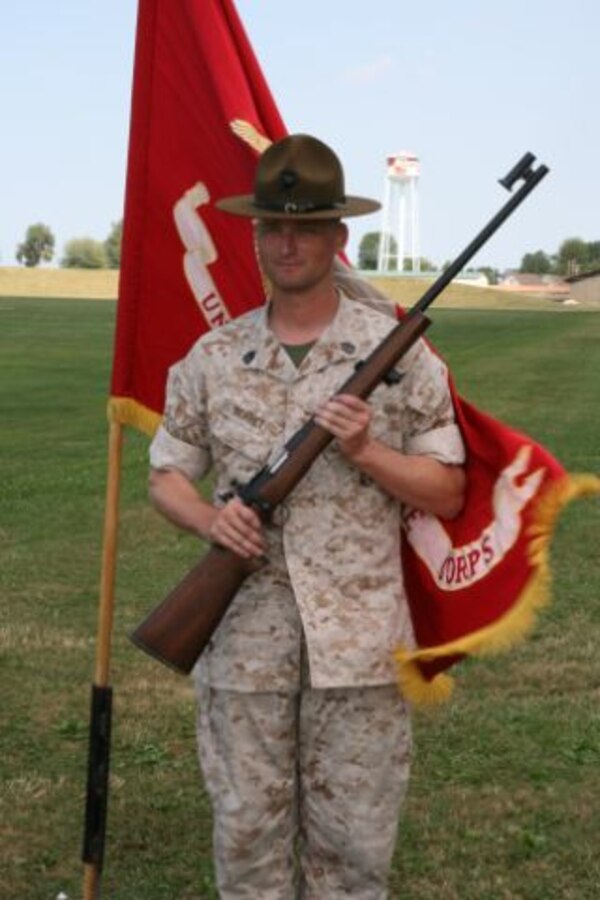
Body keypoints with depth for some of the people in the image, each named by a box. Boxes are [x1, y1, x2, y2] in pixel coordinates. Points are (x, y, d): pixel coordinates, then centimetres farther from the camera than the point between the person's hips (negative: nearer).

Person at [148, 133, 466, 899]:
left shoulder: (397, 348, 0)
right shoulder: (212, 357, 5)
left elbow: (448, 493, 2)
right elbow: (166, 476, 11)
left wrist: (366, 451, -14)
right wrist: (209, 519, -10)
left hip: (360, 639, -1)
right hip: (243, 640, 2)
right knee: (247, 834, 12)